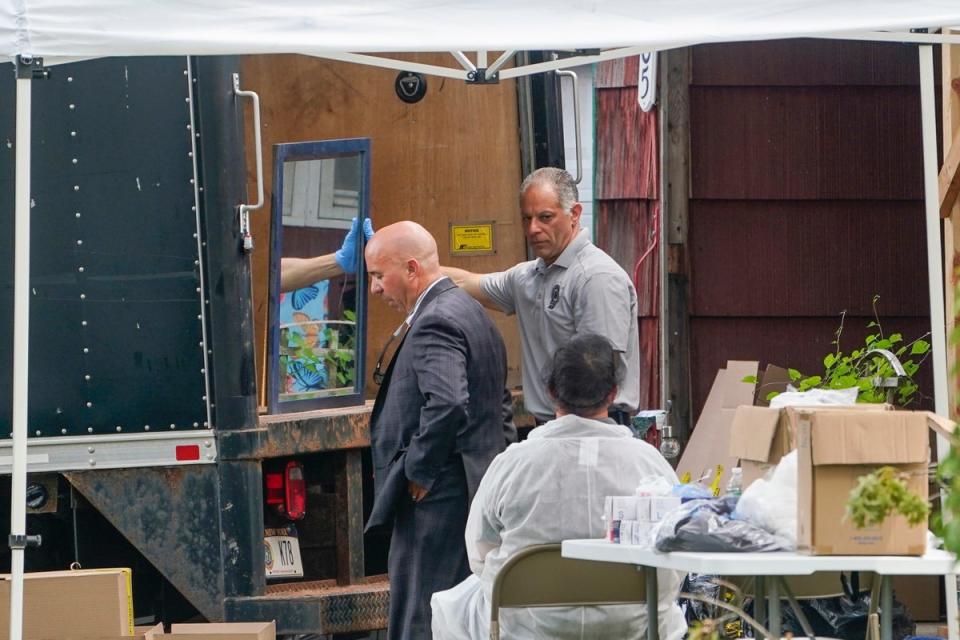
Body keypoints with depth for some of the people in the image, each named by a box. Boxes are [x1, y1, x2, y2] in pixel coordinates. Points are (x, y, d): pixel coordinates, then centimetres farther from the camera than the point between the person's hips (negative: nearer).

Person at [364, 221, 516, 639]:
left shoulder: (434, 323, -16)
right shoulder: (471, 314, 18)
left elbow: (447, 405, -30)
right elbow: (499, 405, 24)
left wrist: (419, 471, -19)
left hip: (437, 504, -11)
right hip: (478, 492, 11)